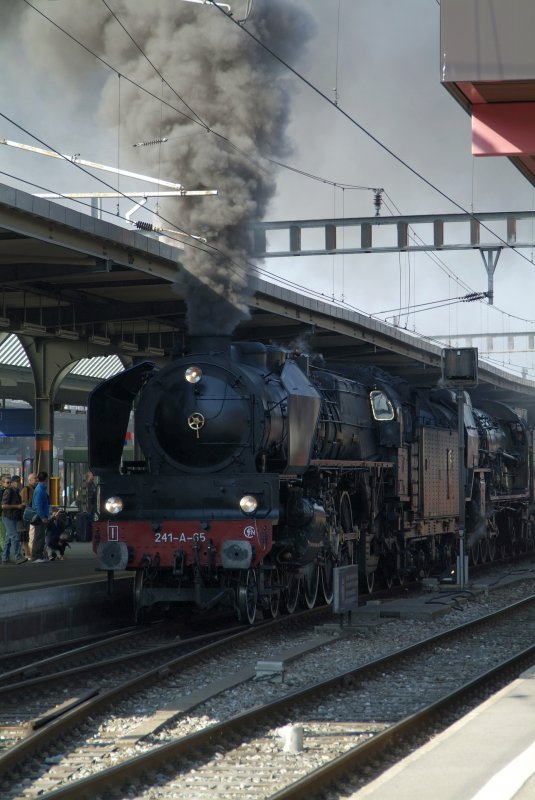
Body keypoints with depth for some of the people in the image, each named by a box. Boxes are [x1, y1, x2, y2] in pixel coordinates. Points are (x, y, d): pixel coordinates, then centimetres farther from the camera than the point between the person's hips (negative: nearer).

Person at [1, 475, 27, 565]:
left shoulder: (16, 492, 16)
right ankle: (18, 557, -16)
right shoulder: (8, 492, -13)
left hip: (14, 518, 10)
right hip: (8, 517, -10)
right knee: (15, 537, -14)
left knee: (9, 538, 11)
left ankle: (5, 559, 14)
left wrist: (21, 505, 10)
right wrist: (17, 506, -18)